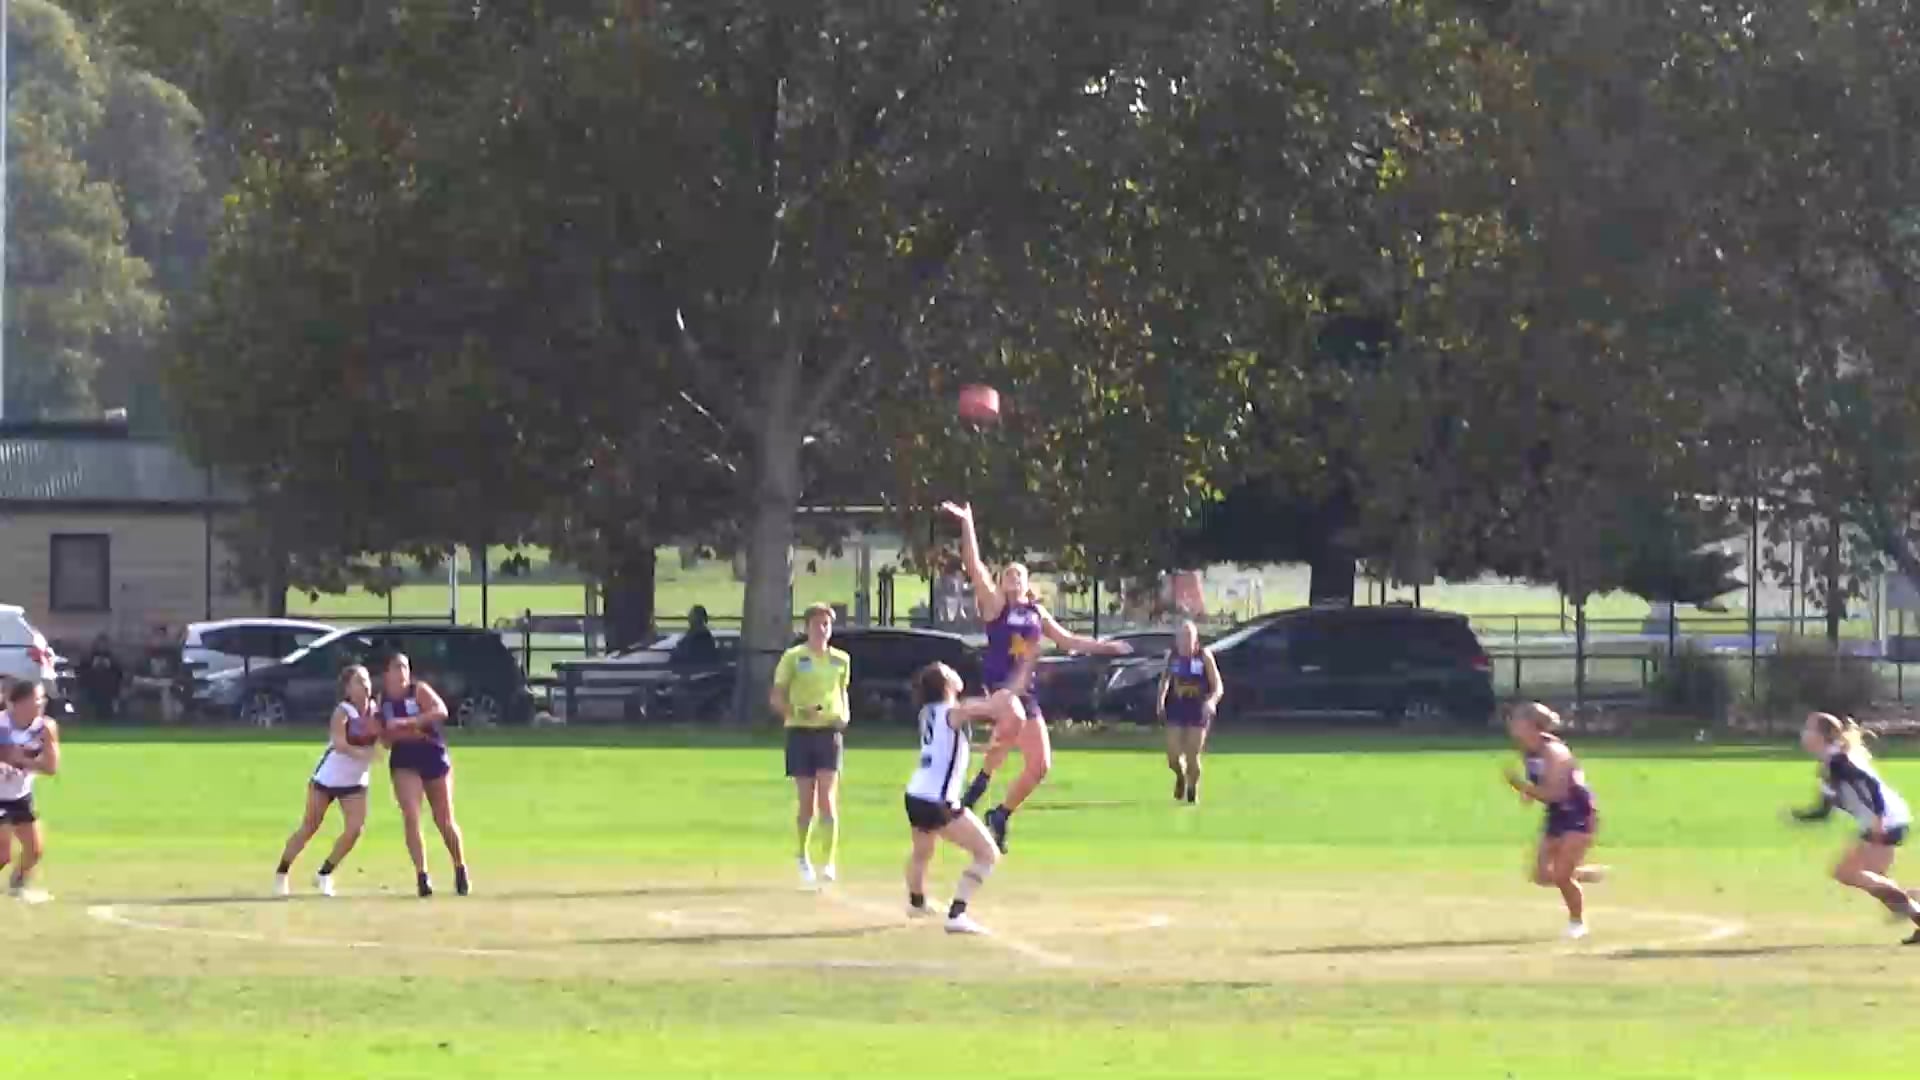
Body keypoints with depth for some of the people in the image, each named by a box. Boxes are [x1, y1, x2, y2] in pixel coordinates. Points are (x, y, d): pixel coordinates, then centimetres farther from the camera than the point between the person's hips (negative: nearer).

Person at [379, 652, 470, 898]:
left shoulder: (419, 691, -10)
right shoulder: (383, 700, 2)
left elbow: (441, 711, -28)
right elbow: (386, 739, 10)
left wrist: (406, 722, -34)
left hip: (434, 757, -2)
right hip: (404, 763, 2)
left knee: (444, 820, 6)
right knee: (411, 817, -15)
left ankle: (461, 870, 25)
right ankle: (422, 874, -14)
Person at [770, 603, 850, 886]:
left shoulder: (841, 660, 10)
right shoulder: (793, 658, 0)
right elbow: (777, 697, 0)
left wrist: (844, 714, 2)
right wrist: (796, 712, -18)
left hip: (830, 732, 1)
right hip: (801, 732, -1)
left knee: (827, 800, -11)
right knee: (806, 803, 3)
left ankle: (831, 861, -13)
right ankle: (804, 857, 22)